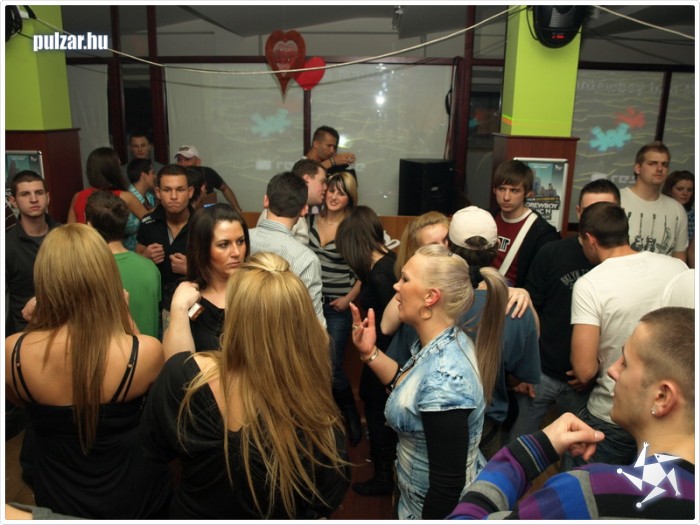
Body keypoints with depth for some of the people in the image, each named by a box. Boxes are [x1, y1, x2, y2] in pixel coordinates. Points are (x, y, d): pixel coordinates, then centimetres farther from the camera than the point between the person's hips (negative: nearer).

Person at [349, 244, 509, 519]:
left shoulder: (444, 379, -35)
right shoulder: (442, 342, -7)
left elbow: (449, 485, -29)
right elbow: (412, 392, 7)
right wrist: (370, 352, -3)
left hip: (442, 507, -8)